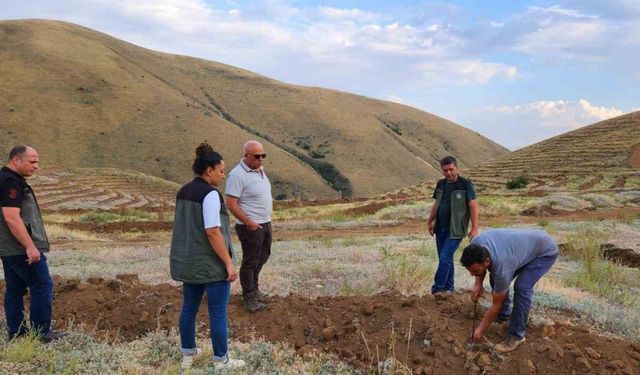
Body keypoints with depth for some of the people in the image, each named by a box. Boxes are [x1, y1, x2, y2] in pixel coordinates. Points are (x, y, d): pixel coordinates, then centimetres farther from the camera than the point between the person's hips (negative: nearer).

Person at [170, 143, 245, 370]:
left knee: (189, 308, 18)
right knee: (218, 313, 4)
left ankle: (188, 355, 31)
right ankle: (221, 361, 15)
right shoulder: (210, 194, -19)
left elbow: (183, 228, 13)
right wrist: (229, 263, -19)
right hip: (211, 264, -8)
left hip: (187, 261, 9)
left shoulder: (183, 192, 7)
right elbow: (213, 232, -24)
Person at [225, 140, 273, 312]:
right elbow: (232, 204, -22)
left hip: (266, 224, 9)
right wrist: (249, 223, -21)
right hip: (251, 227, -9)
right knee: (250, 262, 3)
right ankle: (249, 298, 16)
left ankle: (254, 288, 38)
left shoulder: (260, 170, 8)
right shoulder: (237, 175, -19)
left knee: (262, 257, 20)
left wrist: (267, 221, 14)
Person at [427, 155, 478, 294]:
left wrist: (474, 228, -15)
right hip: (440, 228, 6)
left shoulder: (466, 184, -8)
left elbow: (473, 206, -11)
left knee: (445, 258, -12)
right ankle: (448, 289, 22)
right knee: (446, 259, 12)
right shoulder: (441, 184, 9)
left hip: (455, 230, -6)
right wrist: (430, 221, 15)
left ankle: (436, 291, -5)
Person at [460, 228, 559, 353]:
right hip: (523, 244, 8)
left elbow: (496, 305, -23)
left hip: (545, 251, -8)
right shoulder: (476, 244, -24)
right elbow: (480, 267, 3)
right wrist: (478, 284, -12)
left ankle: (516, 336, -10)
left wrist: (481, 330, -14)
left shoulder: (501, 268, -38)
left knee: (521, 287, -24)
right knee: (496, 280, 7)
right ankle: (504, 315, 26)